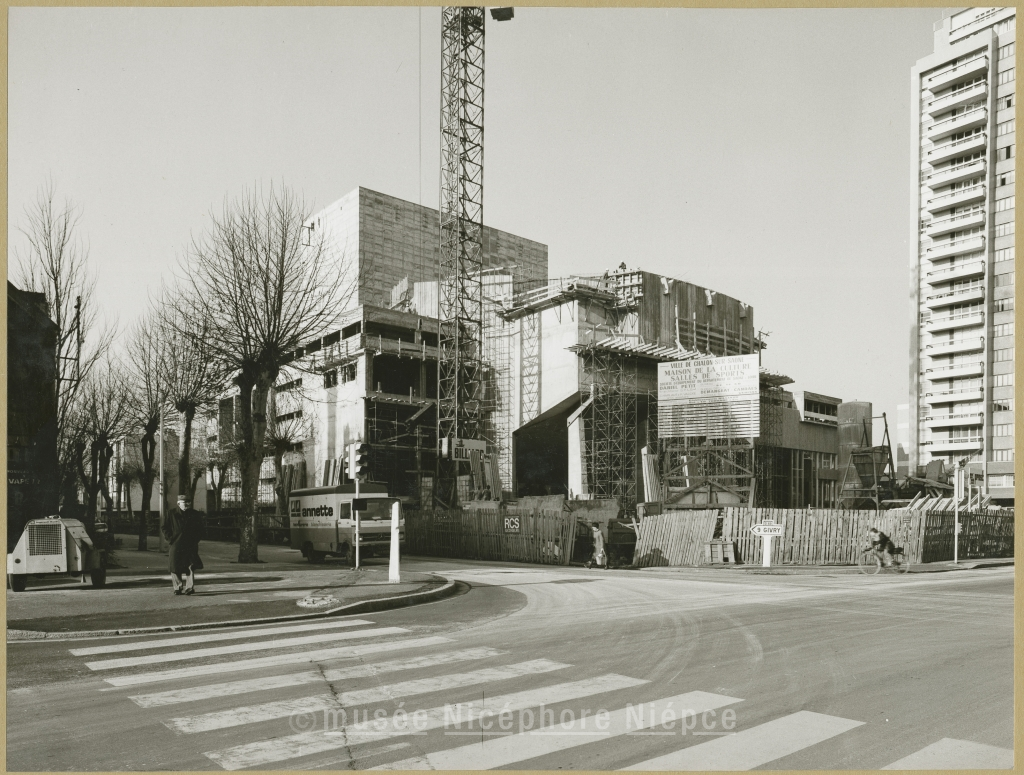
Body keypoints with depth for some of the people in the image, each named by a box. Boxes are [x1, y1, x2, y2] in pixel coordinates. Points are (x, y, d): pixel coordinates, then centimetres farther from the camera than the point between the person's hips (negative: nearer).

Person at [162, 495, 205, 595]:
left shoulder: (195, 515, 7)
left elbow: (200, 530, 15)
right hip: (175, 545, 0)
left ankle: (189, 587, -8)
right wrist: (170, 539, -3)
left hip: (190, 545, 0)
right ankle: (178, 588, 12)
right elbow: (165, 528, 8)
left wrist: (196, 540, 4)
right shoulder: (172, 514, 4)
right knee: (175, 567, 2)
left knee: (191, 566, -9)